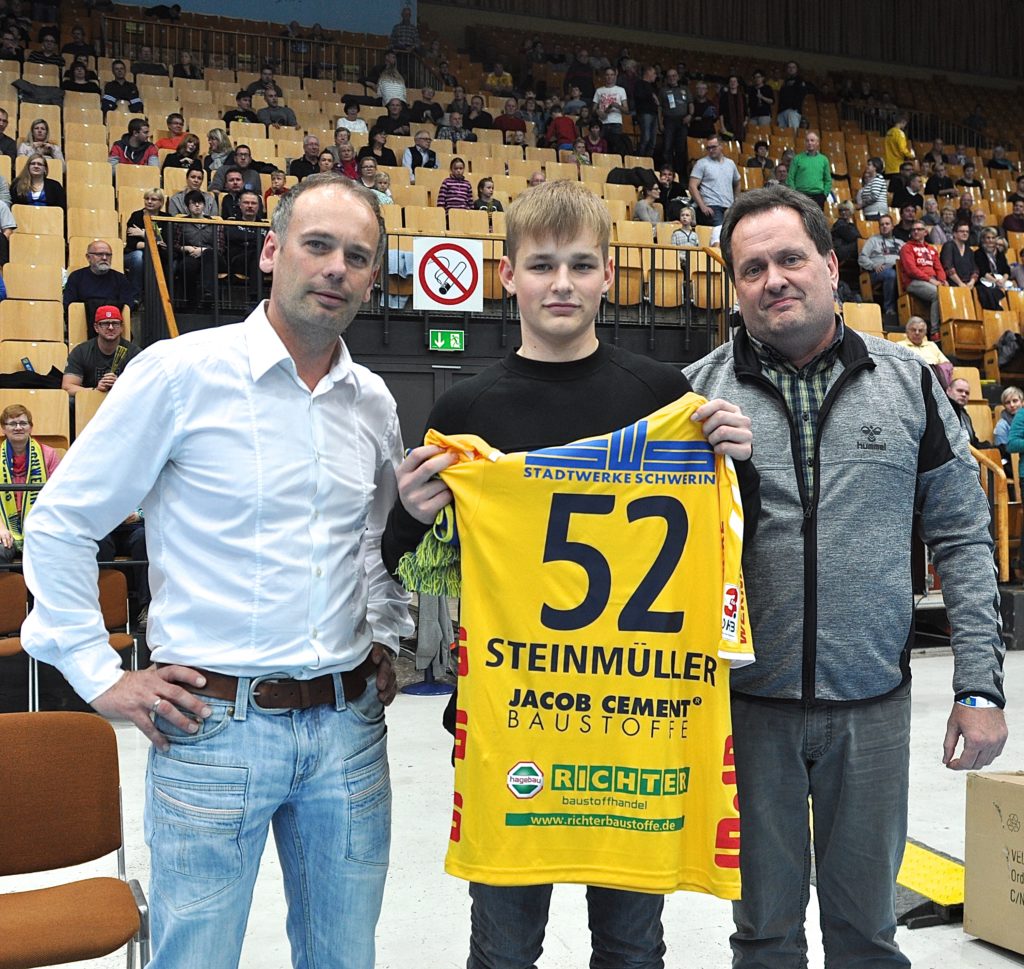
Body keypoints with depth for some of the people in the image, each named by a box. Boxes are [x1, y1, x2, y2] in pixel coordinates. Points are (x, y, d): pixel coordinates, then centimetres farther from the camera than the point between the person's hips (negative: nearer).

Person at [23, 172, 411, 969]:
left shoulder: (374, 402, 7)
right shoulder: (181, 372, -9)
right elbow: (61, 524, -4)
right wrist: (100, 677, -6)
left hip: (348, 725, 5)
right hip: (214, 724, -4)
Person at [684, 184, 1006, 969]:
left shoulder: (908, 383, 2)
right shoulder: (697, 392, -1)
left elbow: (961, 540, 4)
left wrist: (981, 686, -1)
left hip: (873, 703, 1)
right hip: (747, 704, 0)